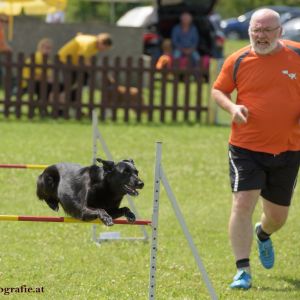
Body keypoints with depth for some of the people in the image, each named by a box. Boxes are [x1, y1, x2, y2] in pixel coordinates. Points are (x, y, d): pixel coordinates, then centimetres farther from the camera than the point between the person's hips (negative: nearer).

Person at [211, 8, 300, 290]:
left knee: (277, 214, 14)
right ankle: (243, 271, -8)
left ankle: (263, 235, 52)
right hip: (246, 147, -1)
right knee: (242, 203, -15)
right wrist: (232, 107, -13)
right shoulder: (238, 61, -4)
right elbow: (218, 90, 8)